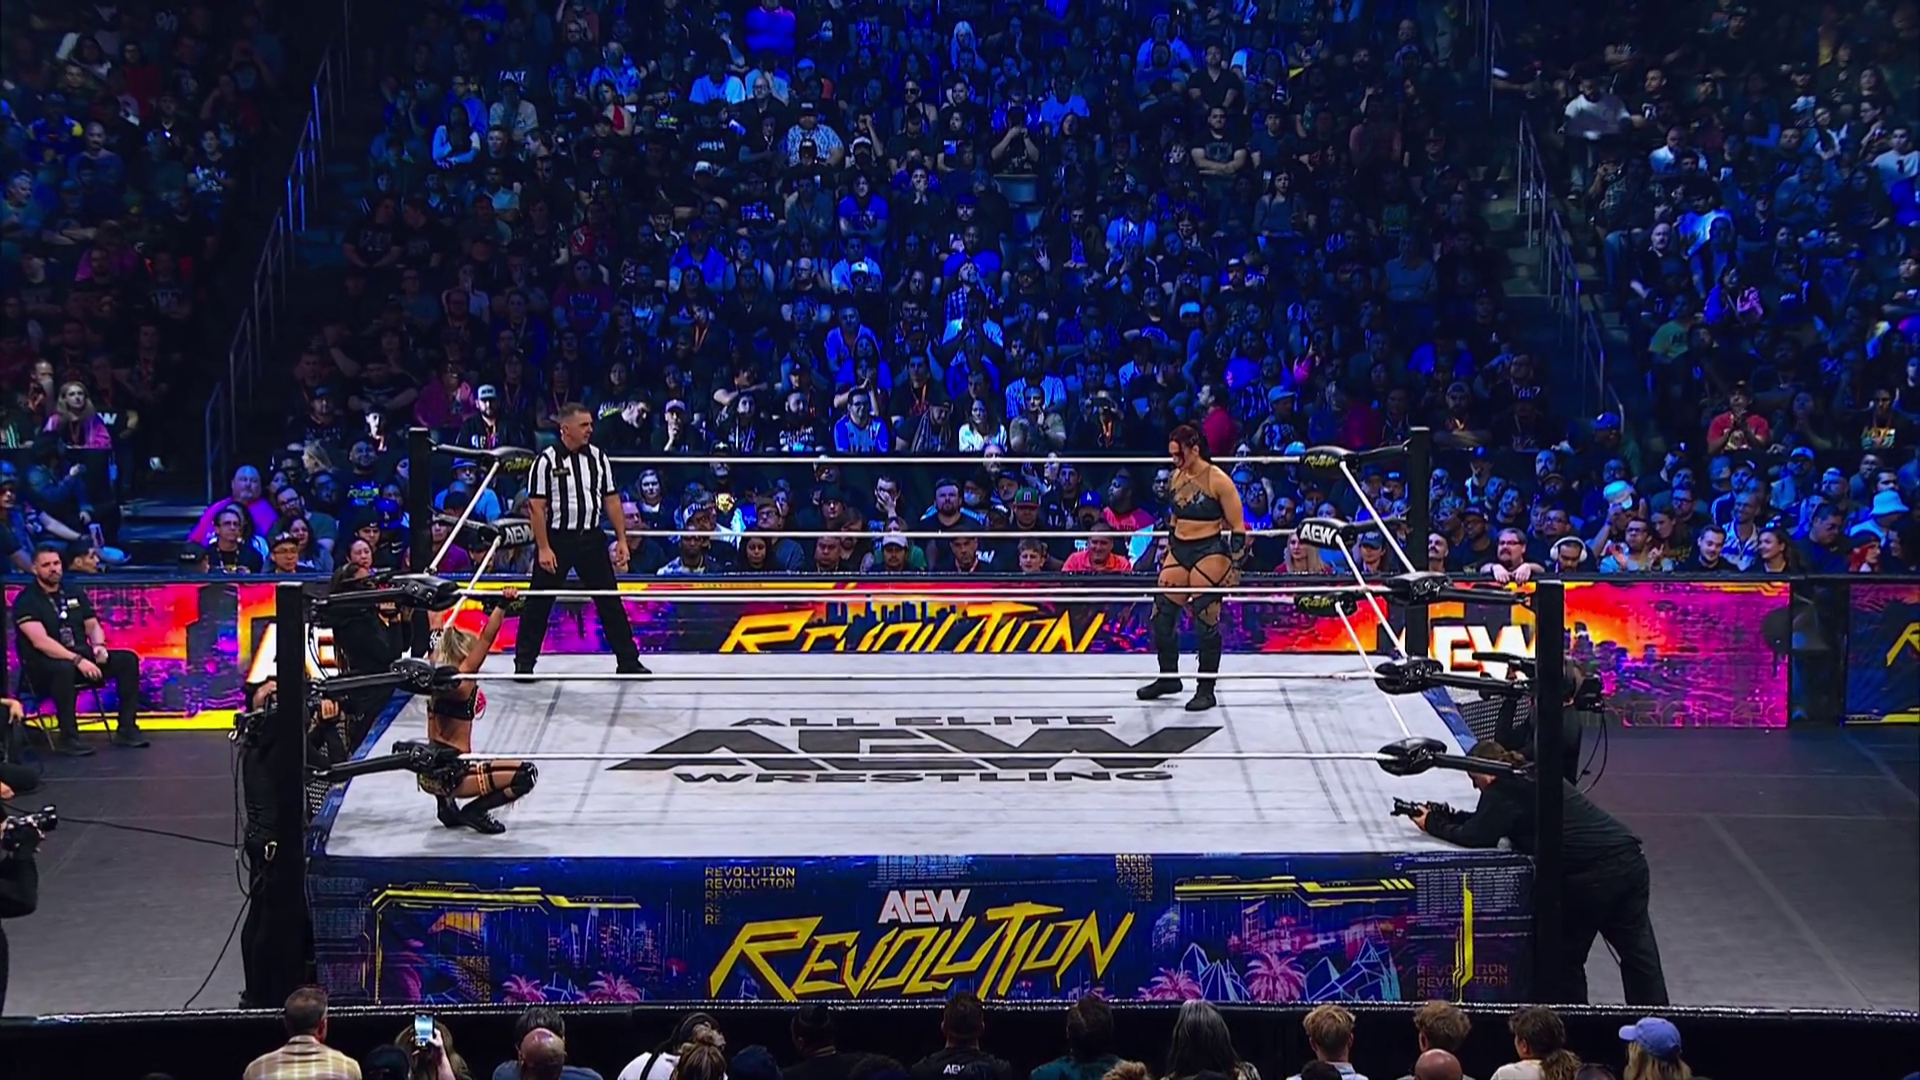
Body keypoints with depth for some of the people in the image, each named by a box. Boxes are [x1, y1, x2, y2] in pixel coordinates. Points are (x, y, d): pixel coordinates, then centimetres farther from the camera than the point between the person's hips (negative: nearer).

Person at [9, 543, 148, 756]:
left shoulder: (75, 592, 11)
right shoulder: (26, 601, -10)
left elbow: (92, 626, 14)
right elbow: (40, 642, -22)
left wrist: (99, 646, -10)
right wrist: (78, 660, -30)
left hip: (81, 657, 7)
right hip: (44, 666, -7)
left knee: (127, 659, -11)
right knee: (65, 668, -41)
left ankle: (126, 729, -11)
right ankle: (68, 738, -32)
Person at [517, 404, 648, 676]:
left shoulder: (598, 457, 4)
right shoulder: (547, 461, -9)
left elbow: (611, 500, 9)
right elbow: (536, 506, -9)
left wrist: (622, 540, 4)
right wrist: (544, 548, -14)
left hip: (591, 539, 4)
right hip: (557, 539, -4)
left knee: (610, 601, 7)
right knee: (539, 604, 3)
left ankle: (628, 661, 13)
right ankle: (524, 662, 13)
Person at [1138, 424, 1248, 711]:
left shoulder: (1218, 481, -12)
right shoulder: (1177, 477, 8)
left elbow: (1238, 527, -10)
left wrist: (1234, 565, -13)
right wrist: (1167, 553, 22)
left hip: (1209, 553, -7)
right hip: (1179, 551, 7)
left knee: (1206, 621, -3)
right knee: (1162, 614, 7)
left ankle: (1206, 690, 6)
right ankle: (1168, 677, 24)